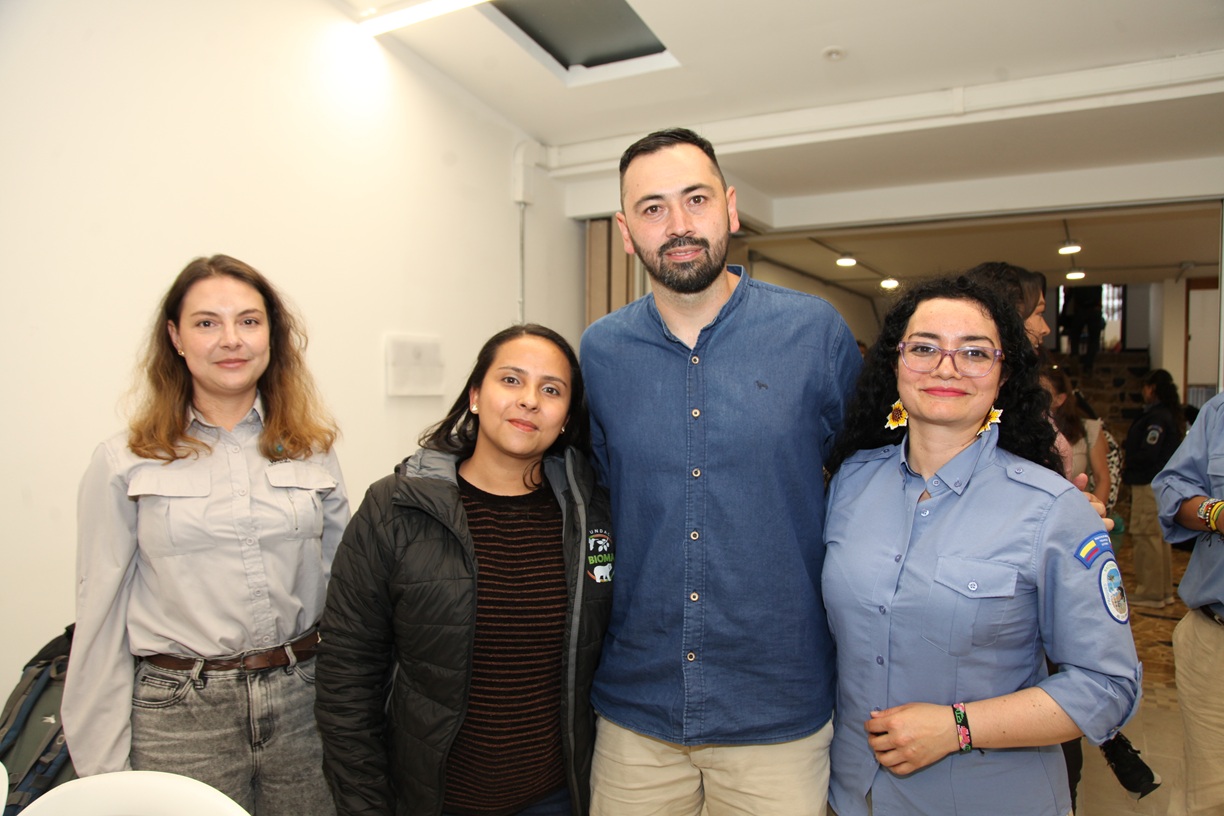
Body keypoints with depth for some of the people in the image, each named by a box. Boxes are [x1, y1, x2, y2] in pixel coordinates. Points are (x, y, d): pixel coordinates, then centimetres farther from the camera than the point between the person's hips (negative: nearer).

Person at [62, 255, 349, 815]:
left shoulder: (311, 450, 3)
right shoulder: (124, 464, -3)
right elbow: (101, 620, -1)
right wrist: (103, 769, 0)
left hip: (304, 703, 2)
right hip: (181, 718, -2)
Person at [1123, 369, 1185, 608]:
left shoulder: (1156, 417, -17)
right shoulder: (1171, 415, 13)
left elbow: (1148, 454, -22)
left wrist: (1127, 466, -6)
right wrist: (1130, 465, 9)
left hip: (1150, 485, -10)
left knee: (1146, 537, -4)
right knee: (1160, 537, 16)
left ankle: (1151, 593, 2)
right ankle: (1164, 590, 24)